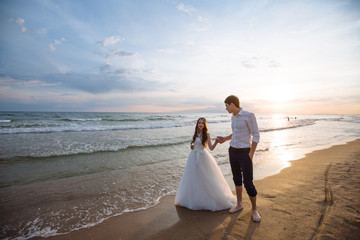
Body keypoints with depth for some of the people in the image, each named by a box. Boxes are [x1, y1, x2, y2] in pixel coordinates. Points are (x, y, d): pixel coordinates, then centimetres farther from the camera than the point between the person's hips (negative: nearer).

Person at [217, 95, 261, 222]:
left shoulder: (249, 115, -16)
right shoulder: (233, 117, 7)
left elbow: (256, 135, -15)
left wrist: (251, 156, -16)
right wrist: (225, 139, 17)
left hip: (245, 153, -7)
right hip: (233, 151, 7)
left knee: (248, 183, -2)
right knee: (237, 178, 16)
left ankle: (254, 209, 22)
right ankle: (239, 204, 34)